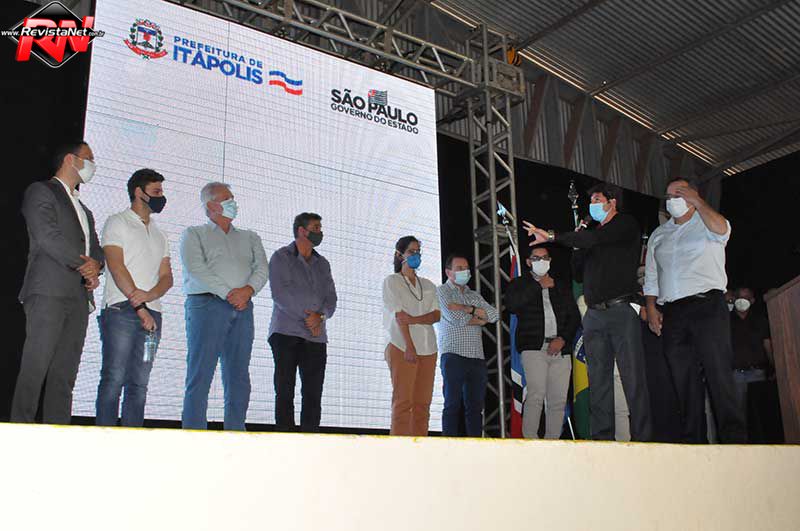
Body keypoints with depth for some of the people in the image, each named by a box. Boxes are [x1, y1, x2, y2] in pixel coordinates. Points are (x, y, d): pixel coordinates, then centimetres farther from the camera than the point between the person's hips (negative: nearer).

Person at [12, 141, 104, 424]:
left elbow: (96, 248, 22)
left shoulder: (83, 210, 29)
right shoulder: (41, 191, 6)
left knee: (65, 374, 1)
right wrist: (84, 264, -7)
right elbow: (47, 237, -9)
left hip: (78, 296, 7)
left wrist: (95, 265, -1)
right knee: (35, 368, -12)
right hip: (49, 292, -7)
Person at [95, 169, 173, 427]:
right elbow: (116, 267, -6)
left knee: (139, 383, 3)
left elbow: (167, 277, 14)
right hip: (121, 310, -6)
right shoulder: (117, 223, 6)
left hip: (152, 313, 6)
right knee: (114, 378, -10)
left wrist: (150, 294, -8)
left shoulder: (159, 235, 24)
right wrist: (139, 306, -13)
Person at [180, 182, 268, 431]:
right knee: (200, 375, -8)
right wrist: (228, 293, -14)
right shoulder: (194, 234, 12)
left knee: (239, 377, 1)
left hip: (242, 309, 4)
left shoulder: (249, 238, 25)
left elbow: (262, 268, 10)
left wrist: (249, 289, -11)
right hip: (207, 305, -4)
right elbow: (196, 269, -5)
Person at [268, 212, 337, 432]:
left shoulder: (322, 263, 20)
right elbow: (280, 294, -9)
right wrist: (307, 316, -11)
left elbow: (331, 298, 12)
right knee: (285, 390, -4)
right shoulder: (281, 257, 4)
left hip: (316, 336, 5)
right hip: (286, 333, -4)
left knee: (313, 393, 0)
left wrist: (320, 316, -9)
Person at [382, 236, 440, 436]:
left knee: (422, 404, 2)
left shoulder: (428, 285, 20)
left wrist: (413, 319, -14)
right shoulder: (391, 281, 5)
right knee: (402, 403, -9)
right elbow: (399, 315, -7)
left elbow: (436, 315, 5)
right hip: (403, 347, -5)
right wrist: (410, 347, -17)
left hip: (427, 349, 5)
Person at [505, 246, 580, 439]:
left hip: (560, 349, 4)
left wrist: (563, 339, -1)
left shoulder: (562, 286, 22)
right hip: (534, 348, -3)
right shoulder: (519, 284, 12)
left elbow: (574, 316, 16)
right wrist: (539, 286, -6)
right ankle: (530, 440, -14)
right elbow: (511, 305, -10)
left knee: (558, 400, -2)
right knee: (536, 395, -18)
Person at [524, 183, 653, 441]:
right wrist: (578, 242, 10)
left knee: (633, 379, -9)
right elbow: (579, 270, 23)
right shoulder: (594, 231, 25)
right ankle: (602, 439, 2)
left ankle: (642, 437, -7)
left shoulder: (626, 224, 4)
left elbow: (596, 238, -14)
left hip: (622, 310, -6)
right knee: (598, 381, 1)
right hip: (594, 314, 6)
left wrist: (552, 236, -14)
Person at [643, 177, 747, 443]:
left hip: (707, 304, -4)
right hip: (672, 313, 4)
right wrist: (651, 308, 8)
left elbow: (721, 230, -16)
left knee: (719, 374, -13)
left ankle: (734, 439, -12)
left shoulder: (706, 223, 11)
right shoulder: (658, 235, 24)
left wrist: (696, 201, -13)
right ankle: (692, 443, 3)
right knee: (683, 380, 0)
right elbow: (651, 278, 21)